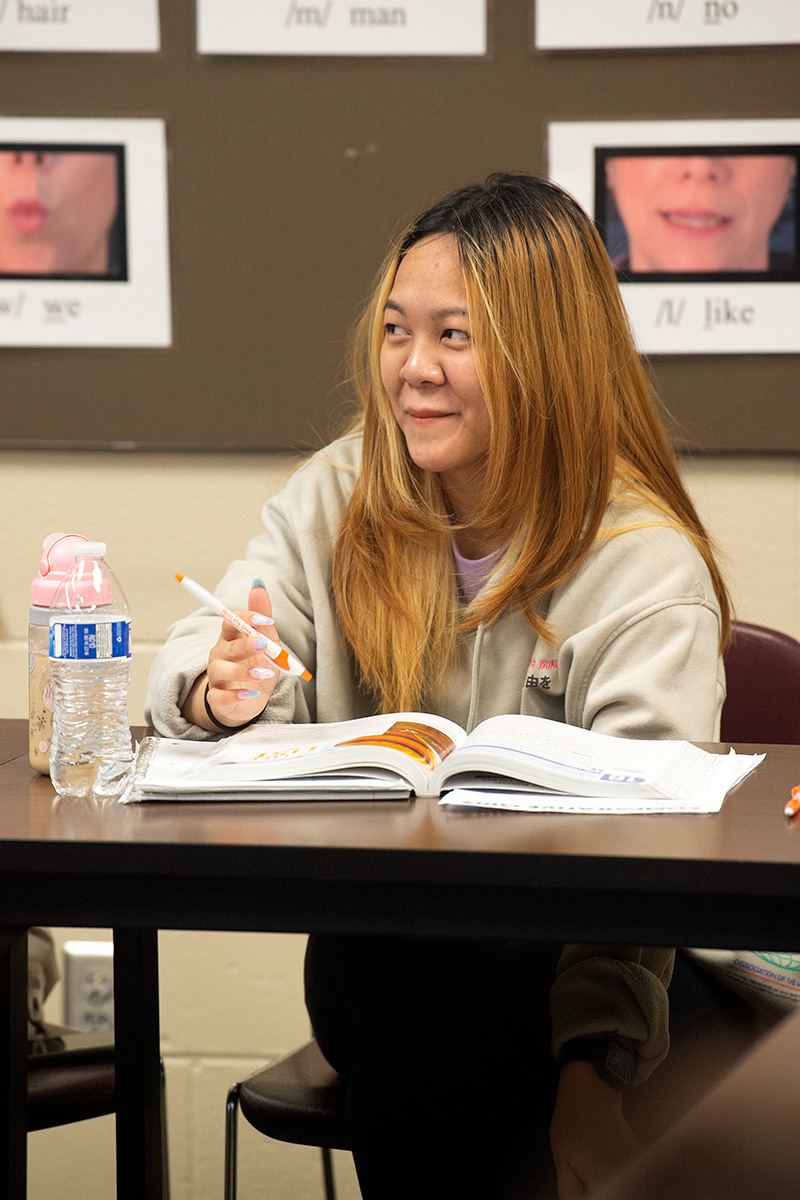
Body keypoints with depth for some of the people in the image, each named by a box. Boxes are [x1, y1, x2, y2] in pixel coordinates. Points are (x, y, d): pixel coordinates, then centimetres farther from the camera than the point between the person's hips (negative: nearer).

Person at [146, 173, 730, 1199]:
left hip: (550, 953, -3)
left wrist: (589, 1072, -28)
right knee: (375, 981, -33)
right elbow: (191, 670, 7)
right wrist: (220, 690, -20)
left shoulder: (644, 569, -7)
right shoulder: (339, 499, 9)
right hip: (371, 943, 3)